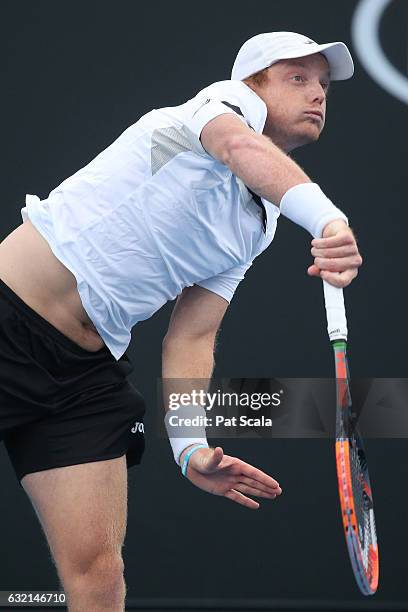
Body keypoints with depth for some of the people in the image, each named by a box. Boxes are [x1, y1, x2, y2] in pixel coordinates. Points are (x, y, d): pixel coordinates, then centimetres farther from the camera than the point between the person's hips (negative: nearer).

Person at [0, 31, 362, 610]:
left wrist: (190, 446, -6)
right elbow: (241, 147, -31)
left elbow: (190, 338, 10)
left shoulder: (258, 227, 15)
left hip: (87, 370, 7)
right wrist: (328, 217, -49)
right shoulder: (231, 99, -5)